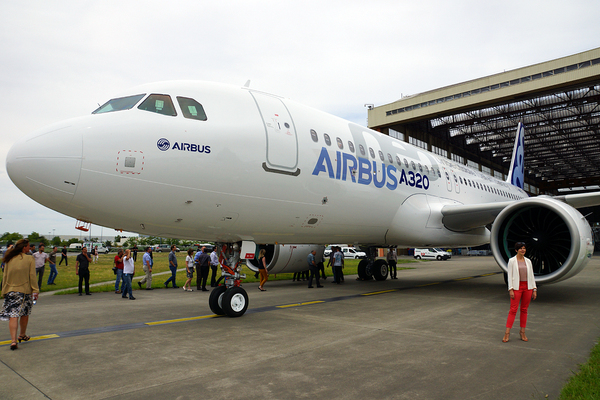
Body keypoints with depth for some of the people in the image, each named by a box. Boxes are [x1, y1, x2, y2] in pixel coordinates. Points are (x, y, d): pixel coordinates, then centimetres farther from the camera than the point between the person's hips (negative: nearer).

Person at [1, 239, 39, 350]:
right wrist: (35, 290, -2)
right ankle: (22, 335, 32)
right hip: (25, 291, -2)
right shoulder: (29, 259, -5)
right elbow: (32, 276, -6)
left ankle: (13, 340, -13)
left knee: (13, 316, -2)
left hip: (10, 290, 2)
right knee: (24, 314, 16)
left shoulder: (9, 259, 5)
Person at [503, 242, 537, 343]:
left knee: (524, 310, 9)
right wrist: (510, 289, -11)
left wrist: (534, 289, 6)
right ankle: (507, 333, -2)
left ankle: (522, 332, 17)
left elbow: (531, 275, 11)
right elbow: (510, 276, -5)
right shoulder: (512, 261, -2)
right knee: (513, 310, -5)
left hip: (527, 287, 4)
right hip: (517, 287, -4)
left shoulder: (528, 261, 9)